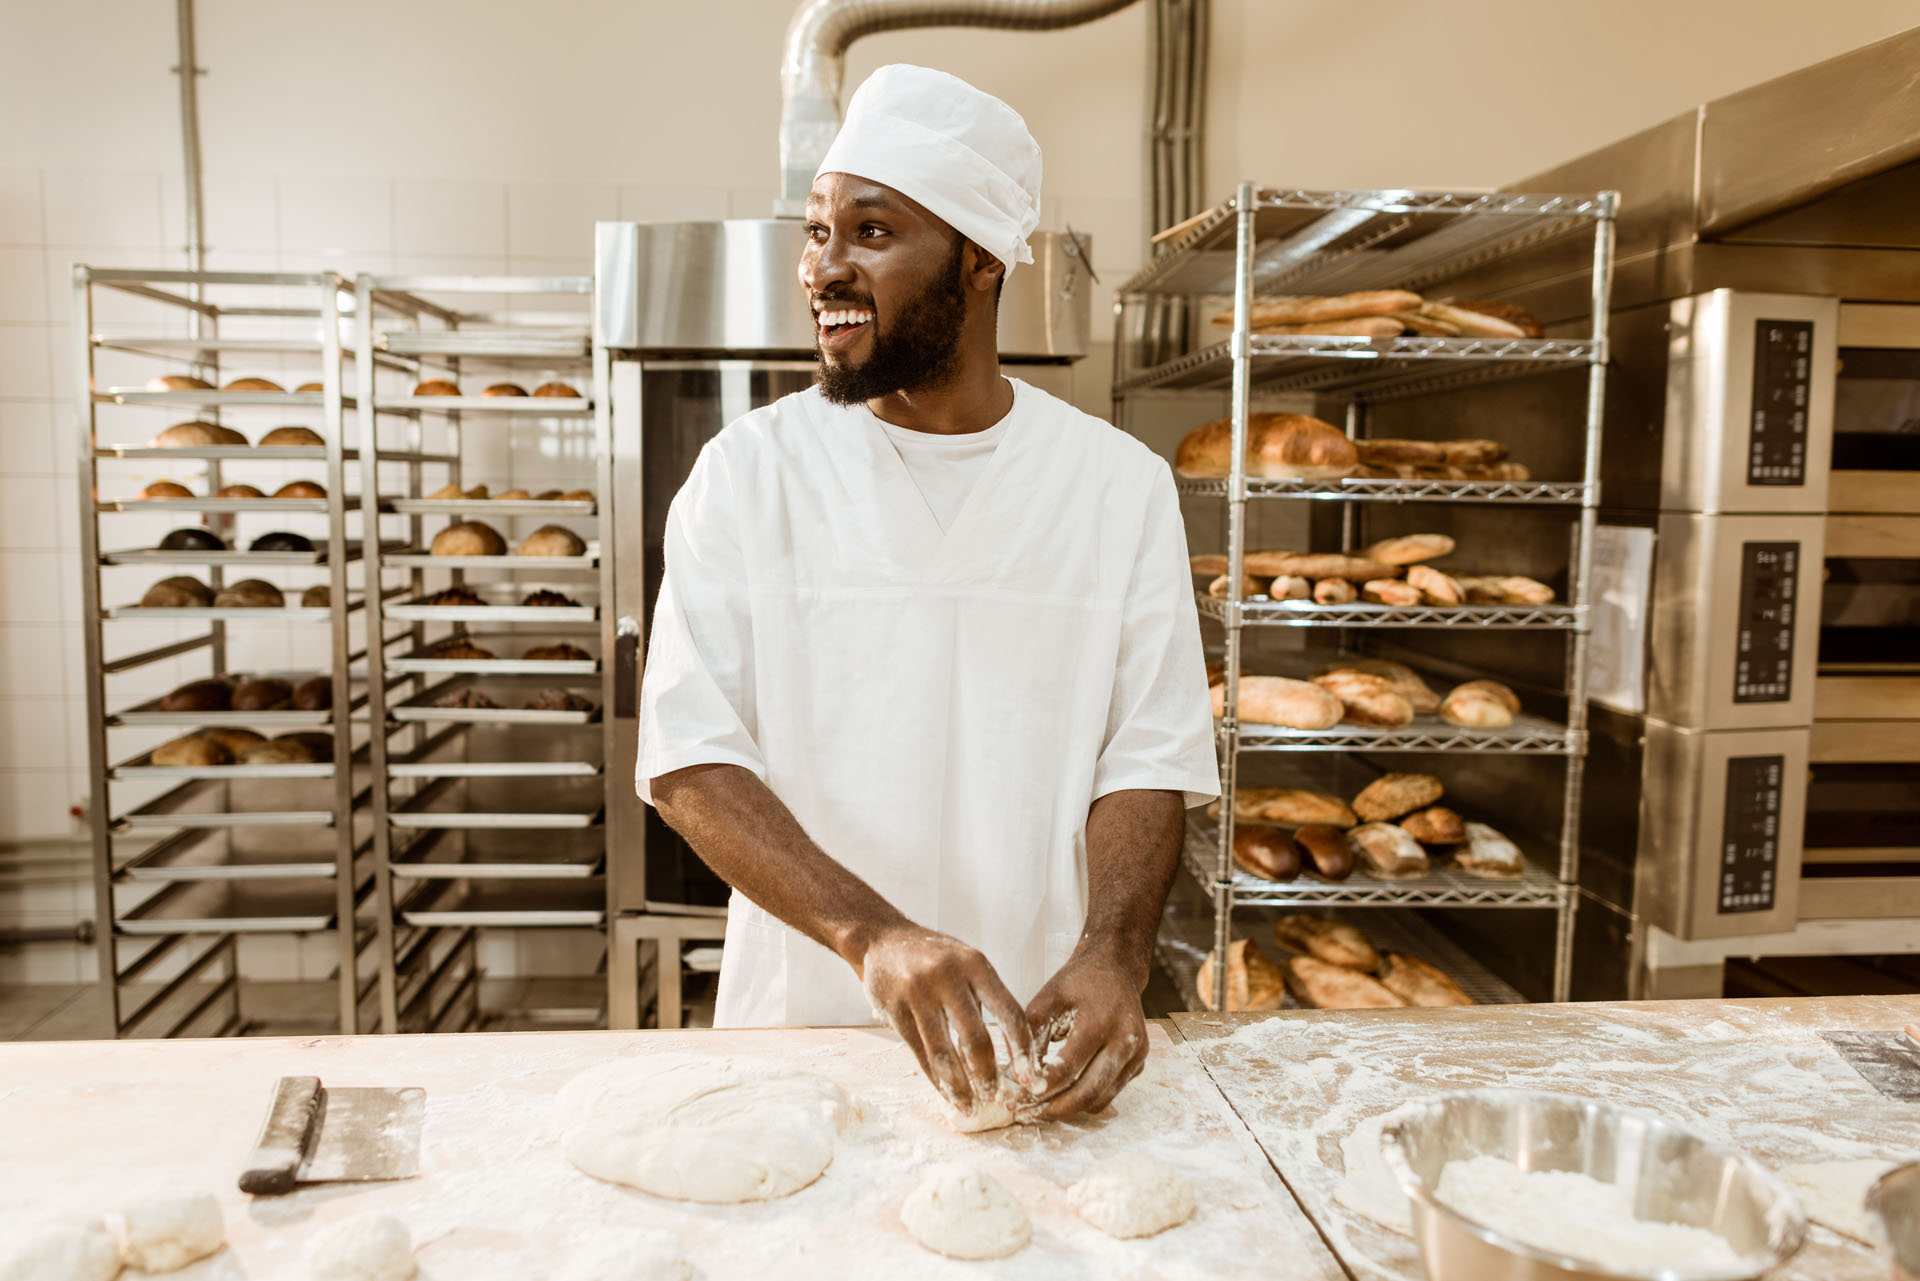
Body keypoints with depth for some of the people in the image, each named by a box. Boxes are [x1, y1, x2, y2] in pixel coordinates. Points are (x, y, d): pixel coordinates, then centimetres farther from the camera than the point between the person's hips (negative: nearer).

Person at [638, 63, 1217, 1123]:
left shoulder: (1122, 485, 0)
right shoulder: (747, 471, -2)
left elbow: (1150, 757, -2)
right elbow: (690, 757, -9)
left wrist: (1111, 953, -20)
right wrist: (872, 935, -23)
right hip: (798, 1024, 0)